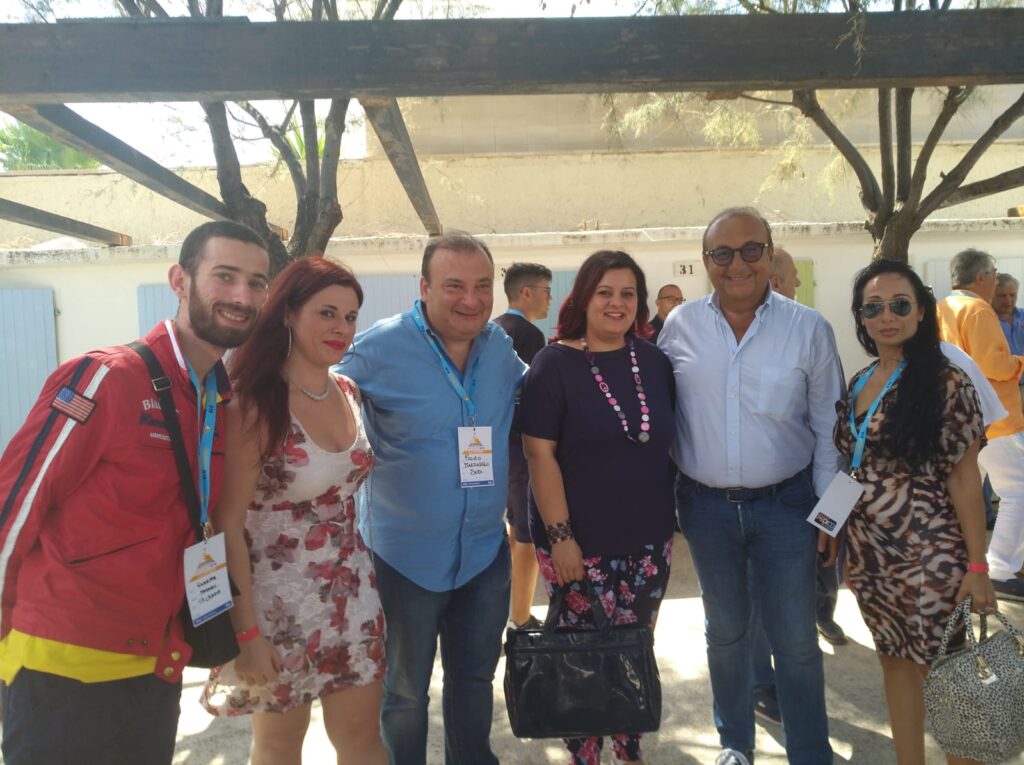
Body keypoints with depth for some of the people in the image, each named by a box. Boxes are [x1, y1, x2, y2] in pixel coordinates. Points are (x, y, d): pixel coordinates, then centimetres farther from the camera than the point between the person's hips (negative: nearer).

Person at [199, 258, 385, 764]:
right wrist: (245, 631, -15)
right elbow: (228, 525, -16)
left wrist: (355, 565, 12)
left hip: (351, 592, 5)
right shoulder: (254, 405, -18)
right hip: (279, 599, -5)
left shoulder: (349, 393, 1)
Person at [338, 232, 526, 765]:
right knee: (405, 691, 17)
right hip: (406, 556, -4)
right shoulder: (379, 347, -16)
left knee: (475, 676, 23)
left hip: (486, 551, 4)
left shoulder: (502, 346, -1)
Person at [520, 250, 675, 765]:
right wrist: (560, 536, -16)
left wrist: (673, 515, 11)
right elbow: (539, 454, -12)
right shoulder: (554, 364, -8)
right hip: (581, 543, -4)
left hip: (649, 540, 4)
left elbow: (671, 443, 14)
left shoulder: (655, 361, 5)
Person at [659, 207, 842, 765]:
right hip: (706, 505, 2)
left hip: (785, 503, -1)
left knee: (795, 640, 7)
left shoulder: (809, 329, -6)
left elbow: (828, 429, -1)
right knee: (725, 631, 18)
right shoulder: (680, 326, -2)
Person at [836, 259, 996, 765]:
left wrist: (977, 565, -11)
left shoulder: (946, 383, -11)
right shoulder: (859, 384, 5)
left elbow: (964, 477, -11)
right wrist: (850, 546, 12)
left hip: (929, 557, -5)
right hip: (871, 554, 6)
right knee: (894, 660, 18)